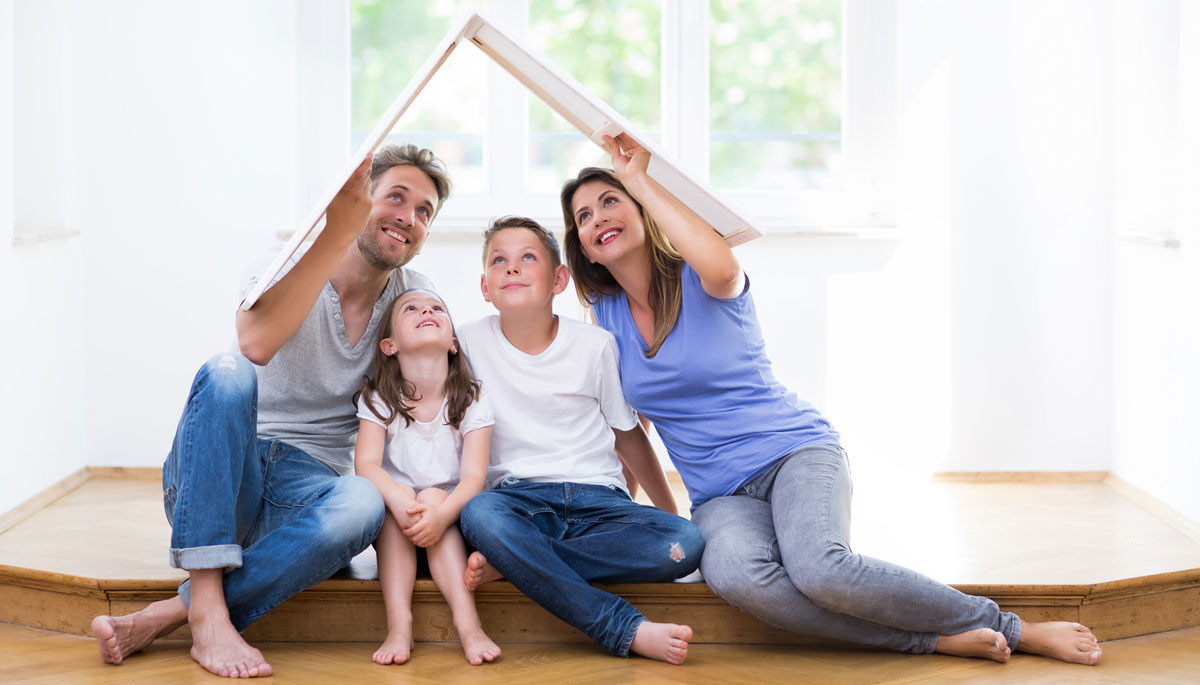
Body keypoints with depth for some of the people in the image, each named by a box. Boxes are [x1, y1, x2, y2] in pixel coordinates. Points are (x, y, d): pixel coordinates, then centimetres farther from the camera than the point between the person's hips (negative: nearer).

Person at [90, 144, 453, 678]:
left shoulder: (416, 299, 6)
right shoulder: (289, 262, -5)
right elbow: (257, 343, -29)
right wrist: (336, 233, -33)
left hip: (304, 492, 2)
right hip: (213, 482, -2)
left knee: (363, 503, -34)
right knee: (228, 373, -33)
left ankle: (168, 615, -30)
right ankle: (208, 612, -37)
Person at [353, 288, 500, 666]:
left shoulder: (471, 402, -5)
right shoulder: (378, 399, -4)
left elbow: (474, 476, -16)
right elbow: (366, 464, -18)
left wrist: (442, 513, -37)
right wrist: (398, 498, -40)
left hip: (450, 512, 0)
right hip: (392, 525, 0)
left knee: (433, 498, -30)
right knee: (393, 498, -29)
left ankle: (467, 622, -39)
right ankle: (398, 623, -40)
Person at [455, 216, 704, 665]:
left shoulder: (596, 346, 4)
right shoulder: (470, 342, 3)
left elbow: (627, 435, 15)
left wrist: (670, 513, 17)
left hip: (598, 498, 1)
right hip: (519, 498, -1)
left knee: (685, 545, -27)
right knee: (479, 514, -37)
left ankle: (509, 563, -25)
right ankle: (628, 629, -37)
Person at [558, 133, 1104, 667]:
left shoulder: (700, 282, -4)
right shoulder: (606, 315, 10)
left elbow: (722, 266, -31)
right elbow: (625, 418, 22)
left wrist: (639, 179, -21)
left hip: (794, 449, -3)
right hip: (721, 496, 3)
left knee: (817, 568, -37)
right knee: (733, 574, -36)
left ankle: (1012, 630, -19)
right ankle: (941, 640, -29)